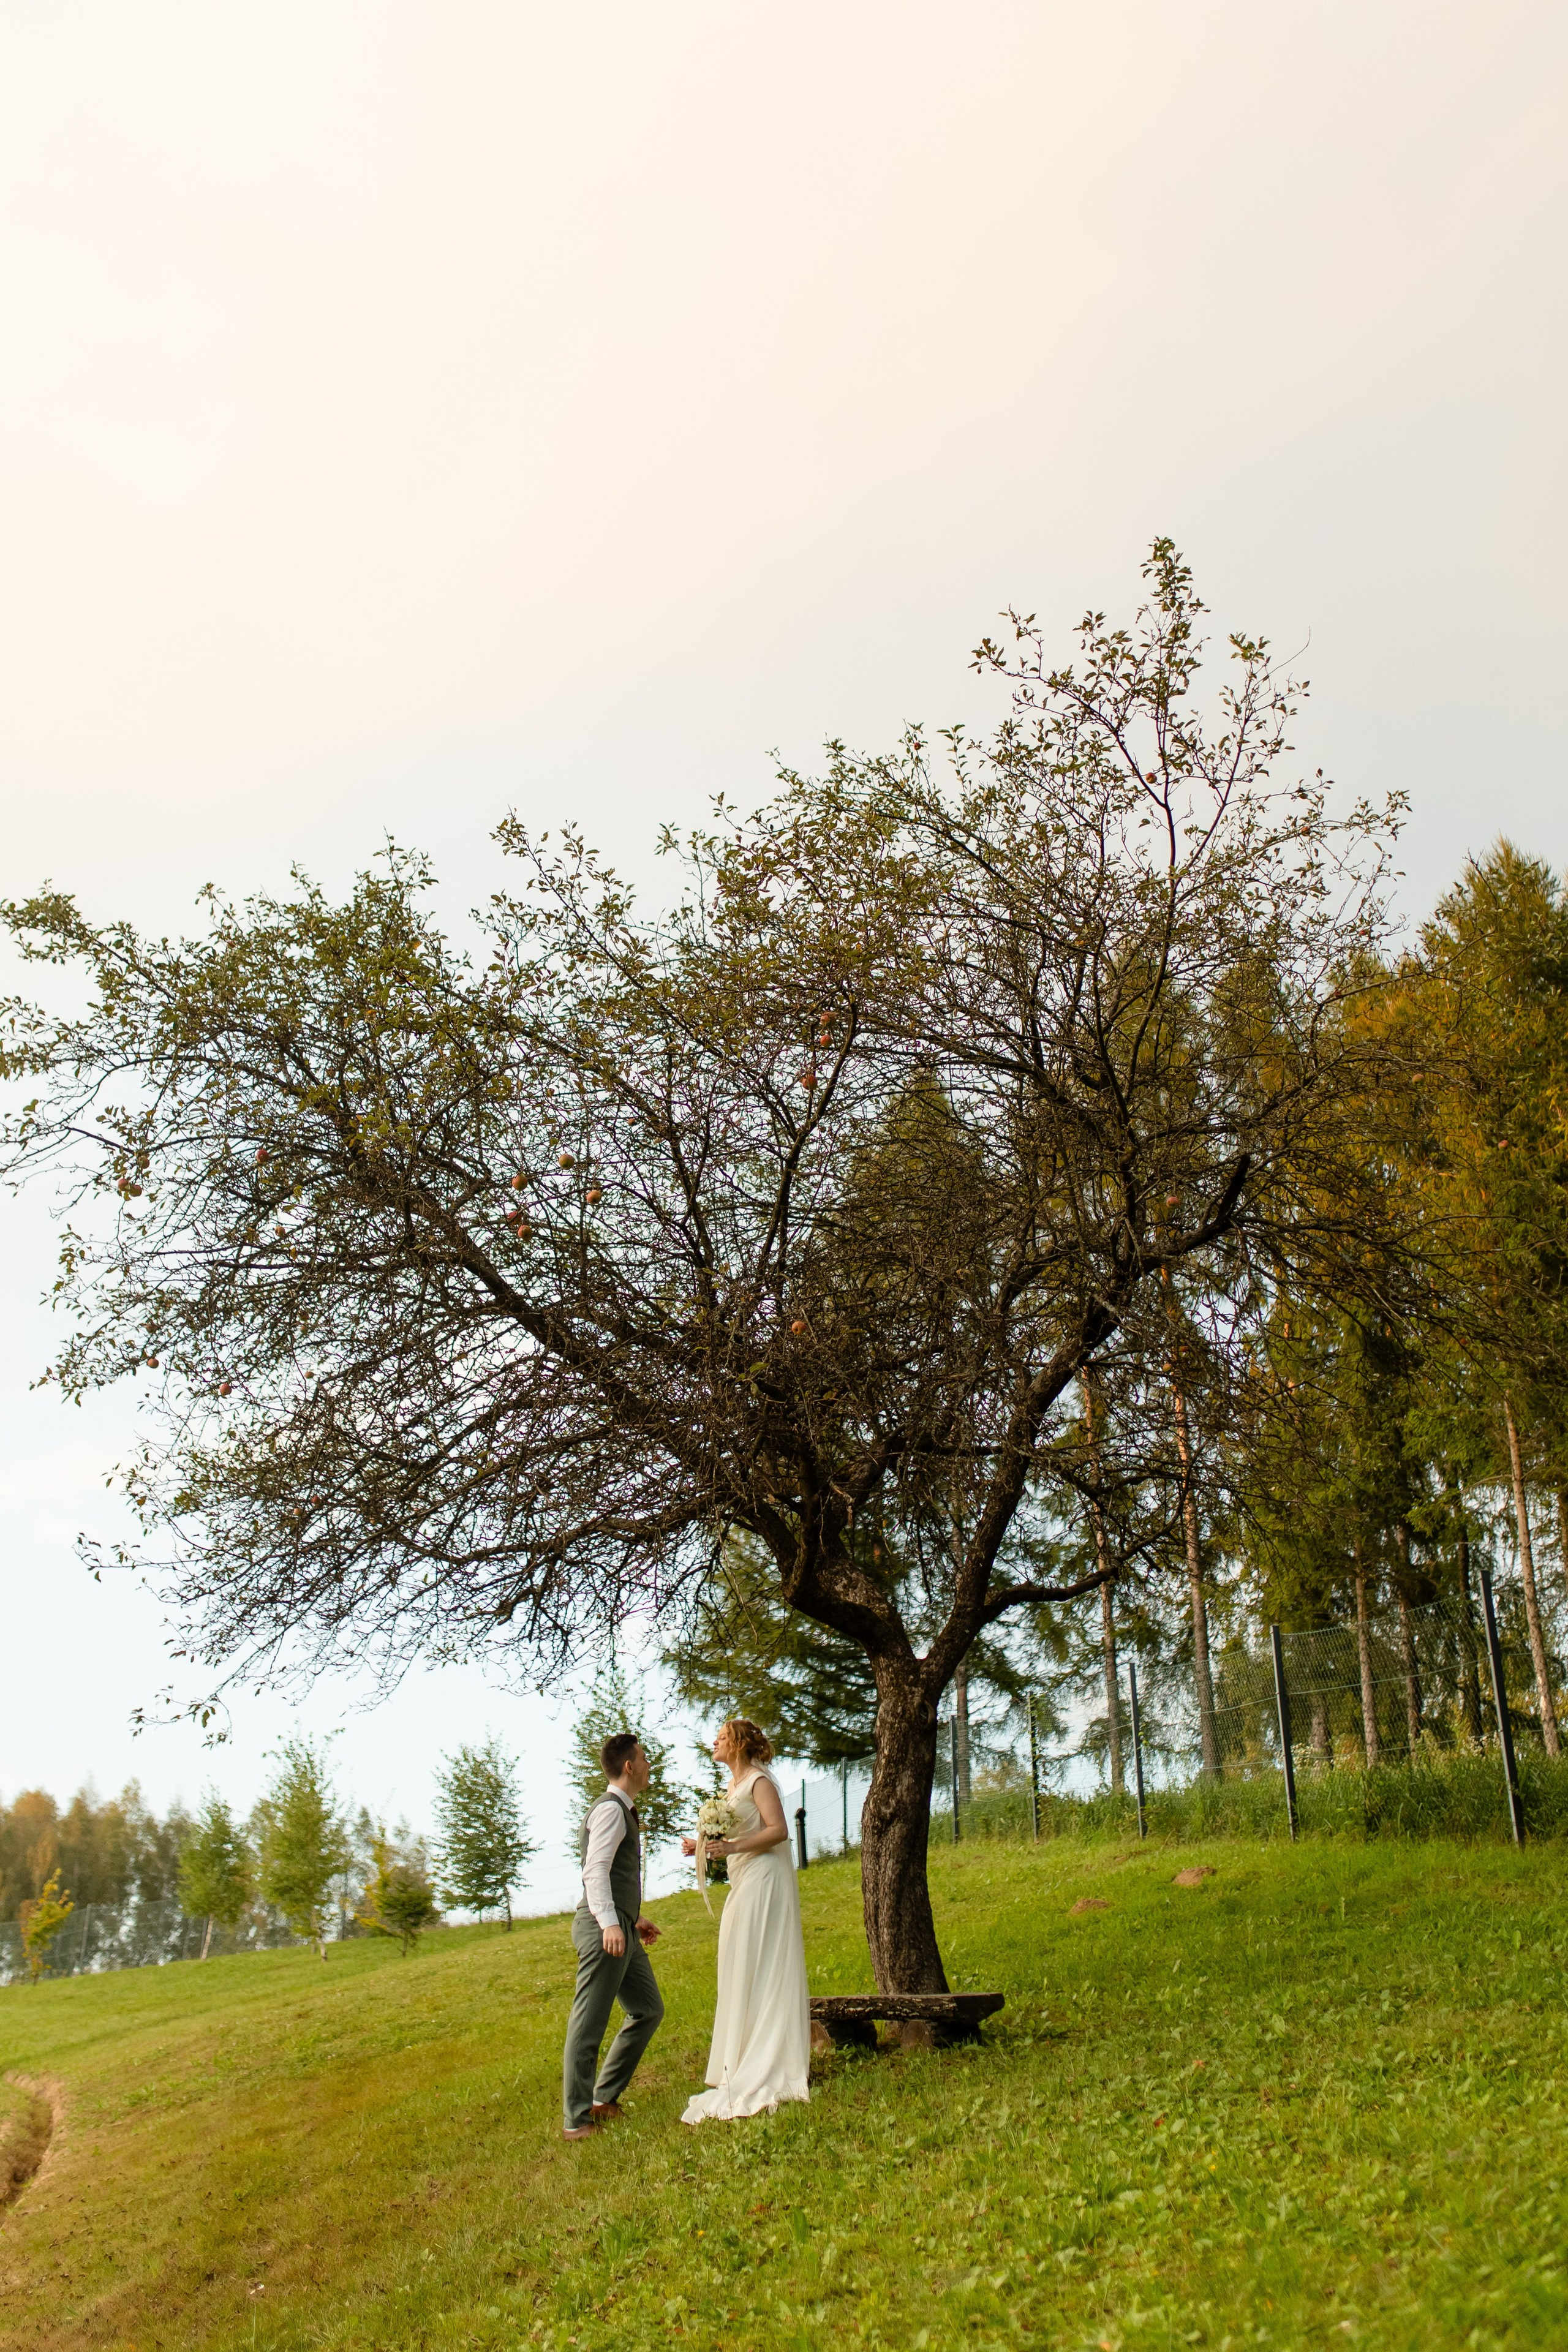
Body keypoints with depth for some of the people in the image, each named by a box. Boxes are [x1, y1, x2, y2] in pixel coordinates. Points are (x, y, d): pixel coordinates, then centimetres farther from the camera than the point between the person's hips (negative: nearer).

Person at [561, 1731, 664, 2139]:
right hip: (604, 1929, -11)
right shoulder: (611, 1810, -10)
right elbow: (595, 1871, -22)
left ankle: (604, 2098, 19)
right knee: (588, 2025, -5)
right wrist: (610, 1923, -32)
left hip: (622, 1931, 11)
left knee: (648, 2010, 13)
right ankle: (576, 2118, 0)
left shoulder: (624, 1811, 22)